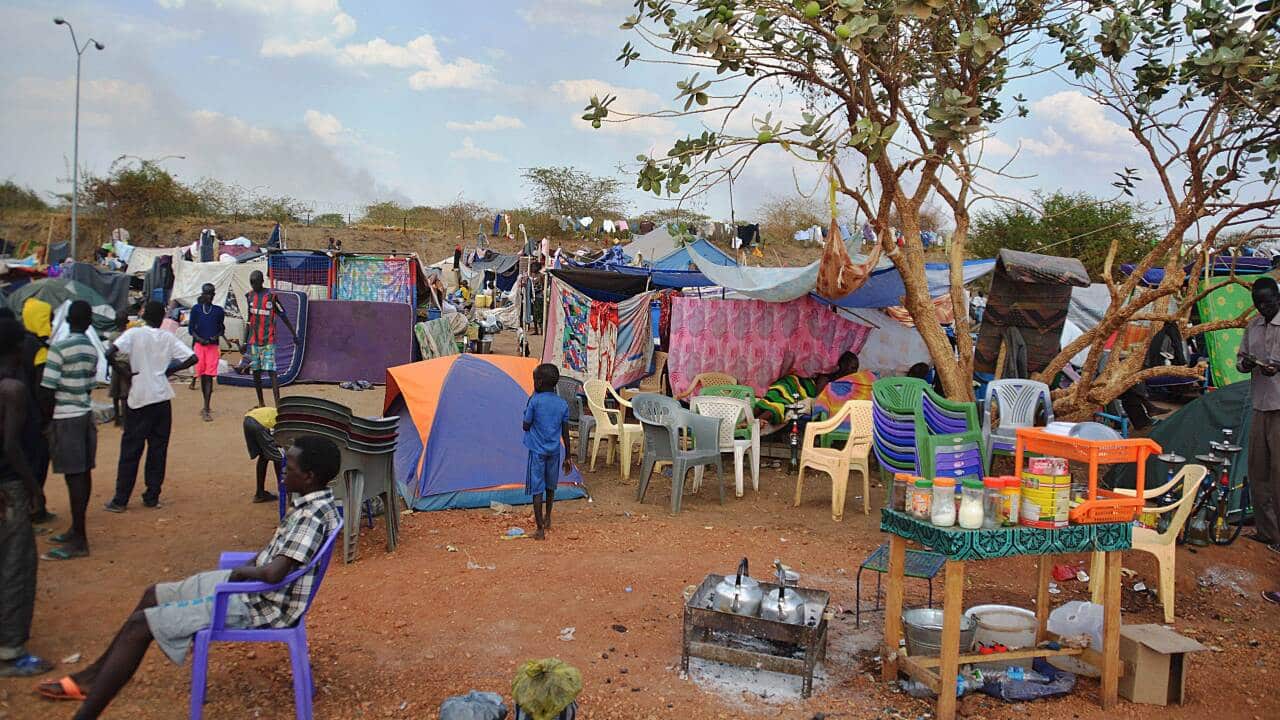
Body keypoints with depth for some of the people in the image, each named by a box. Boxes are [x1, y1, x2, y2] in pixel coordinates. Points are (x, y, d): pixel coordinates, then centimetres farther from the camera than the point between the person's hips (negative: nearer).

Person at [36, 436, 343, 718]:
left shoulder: (315, 516, -29)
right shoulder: (313, 503, 2)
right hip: (251, 585, 10)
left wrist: (240, 572, -15)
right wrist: (243, 569, 5)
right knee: (154, 595, 20)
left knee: (141, 625, -7)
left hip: (258, 604, -10)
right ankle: (93, 677, 34)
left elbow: (273, 573, -35)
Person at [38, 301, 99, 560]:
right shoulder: (92, 350, 7)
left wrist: (48, 419, -4)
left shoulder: (59, 348, -14)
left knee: (74, 477, -6)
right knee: (83, 474, 12)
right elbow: (89, 387, 10)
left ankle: (79, 540, -3)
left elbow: (47, 390, -14)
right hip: (86, 415, 7)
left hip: (66, 419, -7)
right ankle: (77, 530, 24)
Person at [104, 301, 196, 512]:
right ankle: (152, 497, 12)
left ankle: (120, 500, 8)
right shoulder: (168, 338, 3)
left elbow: (110, 353, -17)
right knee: (158, 449, 9)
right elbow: (192, 358, -3)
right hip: (162, 399, 2)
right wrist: (170, 369, 8)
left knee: (130, 450, 5)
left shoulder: (134, 333, -3)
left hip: (139, 399, -1)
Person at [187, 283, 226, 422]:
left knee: (209, 376, -9)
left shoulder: (218, 311, 6)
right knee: (202, 376, 7)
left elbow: (222, 329, 13)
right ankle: (206, 407, 21)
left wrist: (216, 336, -7)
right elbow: (191, 328, 5)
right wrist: (199, 339, -12)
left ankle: (206, 409, -11)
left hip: (213, 346, -1)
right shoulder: (196, 309, 5)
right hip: (199, 345, 1)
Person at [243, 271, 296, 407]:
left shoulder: (271, 296, -3)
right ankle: (261, 403, 21)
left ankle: (278, 404, -16)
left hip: (269, 341, -4)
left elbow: (283, 316, 2)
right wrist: (244, 341, 9)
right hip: (253, 341, 5)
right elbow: (247, 321, 12)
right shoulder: (248, 296, 9)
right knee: (255, 372, 9)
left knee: (271, 371, -11)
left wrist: (294, 334, 5)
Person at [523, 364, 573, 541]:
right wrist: (568, 457, 11)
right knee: (550, 486, 21)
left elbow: (526, 426, -5)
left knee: (537, 489, 1)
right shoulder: (563, 404, -1)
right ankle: (547, 519, 37)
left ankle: (540, 529, 0)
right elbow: (565, 433, 3)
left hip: (537, 451, -5)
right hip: (554, 451, 5)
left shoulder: (535, 401, -14)